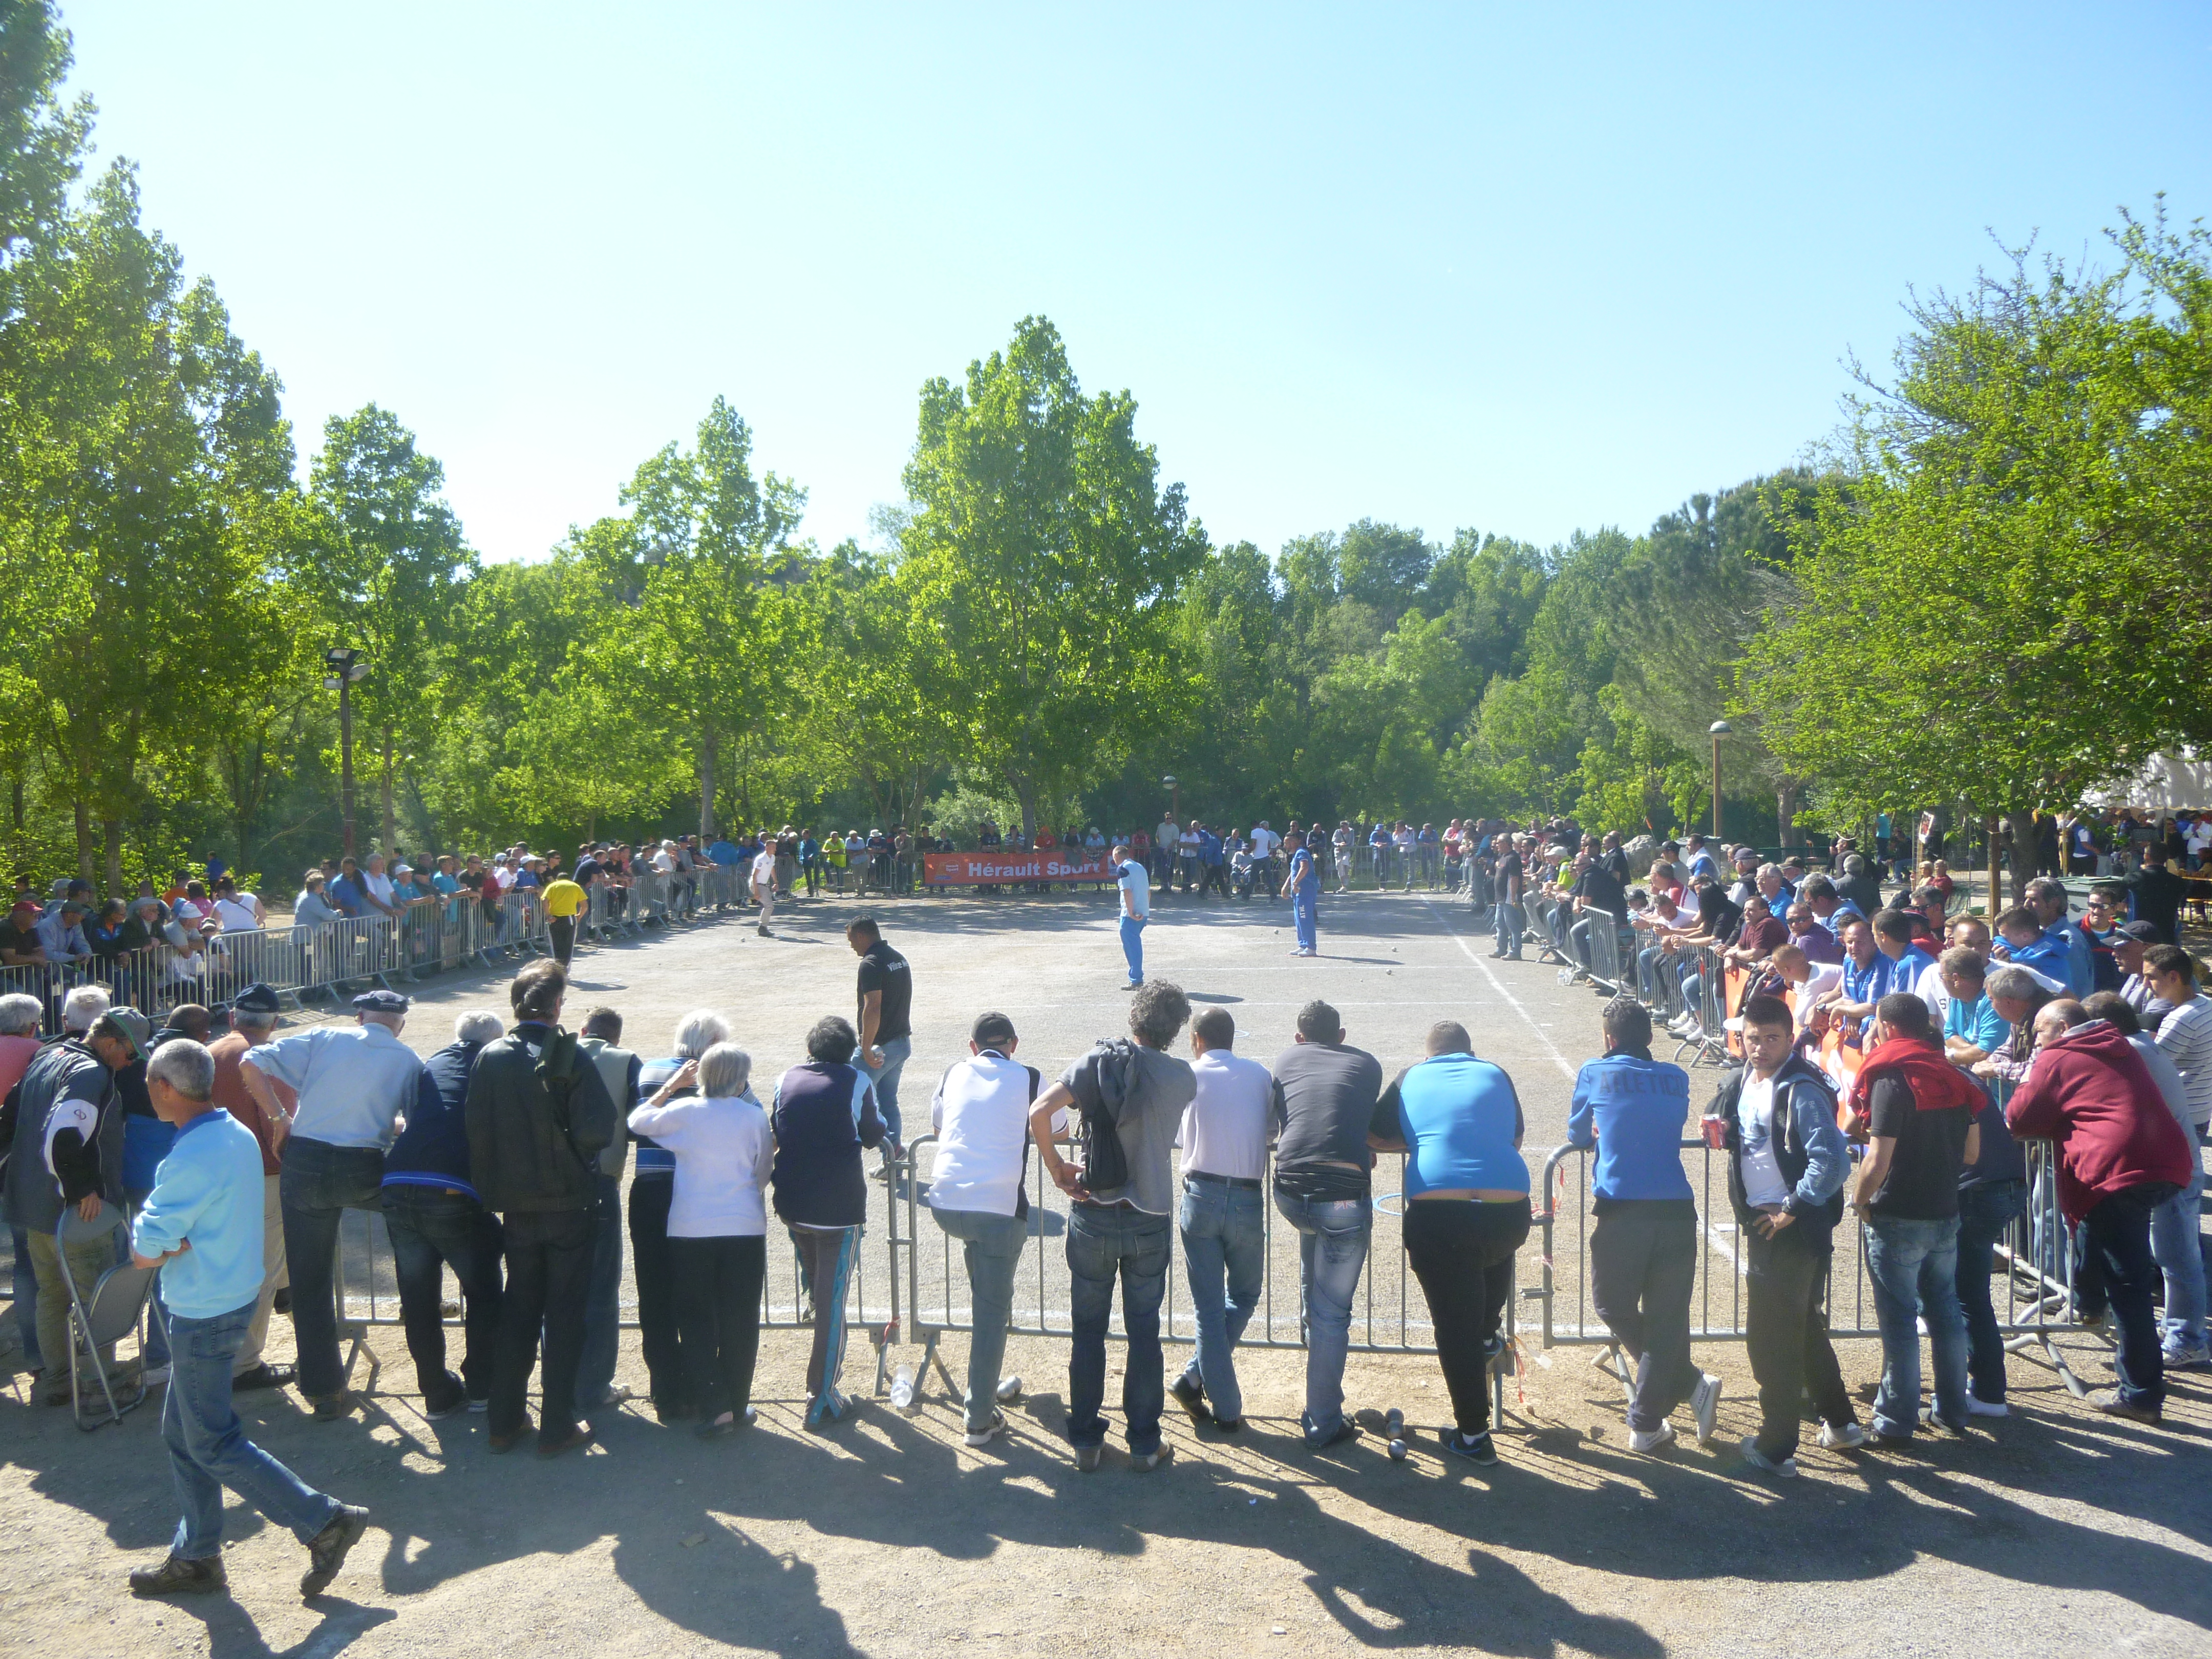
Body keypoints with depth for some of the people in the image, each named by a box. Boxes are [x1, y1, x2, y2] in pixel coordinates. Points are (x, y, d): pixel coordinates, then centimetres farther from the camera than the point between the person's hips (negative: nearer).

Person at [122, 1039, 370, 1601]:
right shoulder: (238, 1135, 5)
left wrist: (163, 1244, -3)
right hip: (231, 1296, 9)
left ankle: (325, 1521, 2)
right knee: (182, 1434, 18)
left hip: (204, 1316, -9)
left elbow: (145, 1249, -22)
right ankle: (196, 1557, 28)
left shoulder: (192, 1158, -25)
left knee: (213, 1444, 1)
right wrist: (183, 1241, -10)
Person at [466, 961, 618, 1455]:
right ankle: (557, 1428, 11)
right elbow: (598, 1130, -20)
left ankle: (504, 1422, 22)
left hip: (515, 1207, 4)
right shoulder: (570, 1057, -14)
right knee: (564, 1313, 7)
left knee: (518, 1308, 17)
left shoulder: (490, 1058, -2)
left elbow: (477, 1132, -2)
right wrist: (580, 1161, 2)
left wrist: (489, 1192, 8)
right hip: (566, 1204, -4)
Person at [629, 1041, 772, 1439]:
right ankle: (737, 1407, 15)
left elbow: (637, 1120, 13)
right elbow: (763, 1174, 6)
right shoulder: (755, 1117, -3)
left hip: (690, 1230, 0)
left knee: (697, 1320, 9)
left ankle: (714, 1407, 1)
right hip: (744, 1228, 0)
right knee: (739, 1321, 9)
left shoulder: (685, 1112, -3)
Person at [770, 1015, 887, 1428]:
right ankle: (821, 1400, 4)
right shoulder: (856, 1081, -7)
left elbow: (775, 1134, 13)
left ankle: (821, 1384, 40)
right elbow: (873, 1136, 3)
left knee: (816, 1292, 24)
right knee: (831, 1301, 2)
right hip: (839, 1206, -4)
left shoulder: (786, 1080, 3)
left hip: (792, 1204, 4)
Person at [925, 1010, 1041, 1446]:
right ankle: (980, 1418, 9)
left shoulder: (953, 1073, 12)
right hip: (1000, 1207, -3)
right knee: (992, 1313, 6)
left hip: (945, 1205, 3)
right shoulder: (1029, 1079, 5)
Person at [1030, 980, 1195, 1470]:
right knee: (1144, 1332, 11)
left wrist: (1057, 1169, -7)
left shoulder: (1097, 1060, -9)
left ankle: (1086, 1440, 19)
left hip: (1093, 1215, 0)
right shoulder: (1182, 1078, -5)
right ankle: (1144, 1443, 18)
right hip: (1150, 1219, 0)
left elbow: (1040, 1112, -18)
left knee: (1088, 1330, 12)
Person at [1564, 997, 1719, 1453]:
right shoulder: (1676, 1079, 12)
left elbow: (1577, 1137, 19)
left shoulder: (1595, 1074, 6)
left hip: (1620, 1211, -2)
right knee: (1667, 1320, 7)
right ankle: (1646, 1424, 7)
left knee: (1615, 1308, 16)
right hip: (1677, 1210, 3)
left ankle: (1691, 1384, 13)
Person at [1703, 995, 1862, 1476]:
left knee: (1770, 1337, -1)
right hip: (1761, 1222, 9)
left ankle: (1775, 1448, 11)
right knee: (1804, 1328, 22)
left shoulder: (1801, 1089, -20)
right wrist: (1721, 1129, 1)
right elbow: (1739, 1136, 24)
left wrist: (1792, 1210, -19)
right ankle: (1839, 1423, 38)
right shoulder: (1743, 1081, 7)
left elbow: (1831, 1161, -26)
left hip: (1793, 1230, -9)